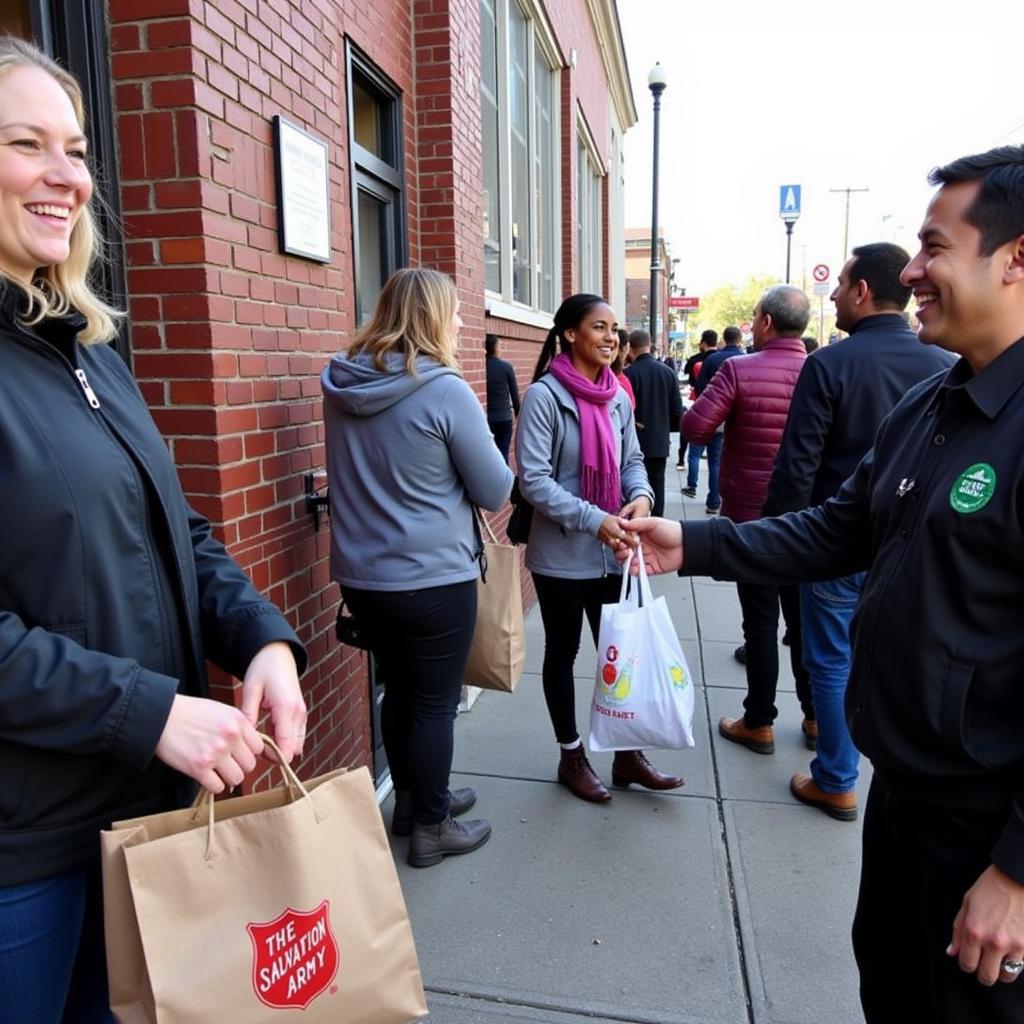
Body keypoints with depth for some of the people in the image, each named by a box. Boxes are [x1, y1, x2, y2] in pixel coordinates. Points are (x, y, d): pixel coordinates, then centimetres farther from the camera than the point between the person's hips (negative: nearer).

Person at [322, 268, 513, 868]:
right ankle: (431, 828, 24)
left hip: (361, 575, 7)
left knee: (399, 689, 21)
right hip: (434, 579, -6)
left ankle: (412, 800, 38)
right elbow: (495, 492, -9)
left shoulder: (340, 385, 3)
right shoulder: (445, 390, -17)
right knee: (436, 702, 9)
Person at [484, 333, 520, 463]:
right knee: (503, 454, 5)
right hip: (504, 417, -1)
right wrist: (518, 414, 13)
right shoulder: (507, 367, -4)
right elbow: (515, 394, 1)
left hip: (486, 418, 1)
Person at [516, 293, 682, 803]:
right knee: (563, 653, 12)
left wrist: (641, 496, -10)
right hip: (562, 556, -5)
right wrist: (594, 519, -26)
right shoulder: (544, 395, -13)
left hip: (614, 554, 6)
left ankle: (627, 753, 31)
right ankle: (571, 756, 30)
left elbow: (632, 461, 12)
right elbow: (533, 479, -18)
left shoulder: (618, 397, 5)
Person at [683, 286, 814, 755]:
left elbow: (694, 427, -17)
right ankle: (816, 717, 27)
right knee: (803, 618, 15)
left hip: (750, 515, -4)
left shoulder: (739, 370, -15)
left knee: (761, 620, 4)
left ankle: (758, 723, 15)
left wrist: (704, 403, 3)